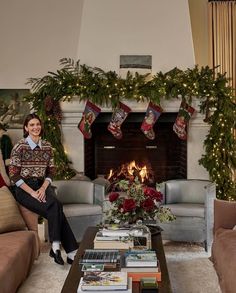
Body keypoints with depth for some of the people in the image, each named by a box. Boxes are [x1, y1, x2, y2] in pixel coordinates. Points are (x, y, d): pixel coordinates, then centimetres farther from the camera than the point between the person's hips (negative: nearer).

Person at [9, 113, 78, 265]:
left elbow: (51, 171, 9)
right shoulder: (20, 146, -6)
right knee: (55, 208, -29)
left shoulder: (47, 146, 8)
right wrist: (32, 192, -17)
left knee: (55, 207, -30)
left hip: (42, 186, 4)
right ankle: (71, 251, -24)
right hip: (24, 189, -4)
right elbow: (14, 175, -9)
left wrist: (43, 188, -10)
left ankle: (56, 247, -23)